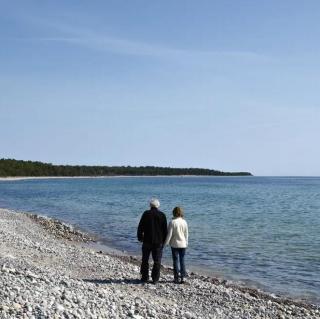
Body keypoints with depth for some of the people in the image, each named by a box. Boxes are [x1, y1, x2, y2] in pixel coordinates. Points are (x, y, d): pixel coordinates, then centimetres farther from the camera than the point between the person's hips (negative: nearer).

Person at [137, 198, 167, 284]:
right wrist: (164, 241, 11)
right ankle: (155, 279, 5)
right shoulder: (162, 215, 0)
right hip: (158, 242, 1)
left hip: (147, 241, 0)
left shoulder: (146, 214, -3)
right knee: (157, 261, 6)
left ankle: (145, 277, 15)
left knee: (145, 260, 12)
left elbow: (140, 227, -2)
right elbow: (165, 230, 4)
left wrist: (140, 237, 10)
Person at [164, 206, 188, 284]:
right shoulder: (184, 222, -2)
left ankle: (176, 278, 7)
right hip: (183, 244, 3)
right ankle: (182, 277, 11)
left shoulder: (172, 222, -13)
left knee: (176, 261, 4)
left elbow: (169, 234, -11)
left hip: (174, 244, -3)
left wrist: (166, 243, 0)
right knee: (182, 260, 11)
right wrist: (186, 243, 17)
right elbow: (186, 234, 5)